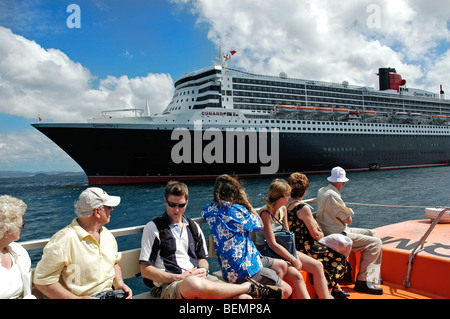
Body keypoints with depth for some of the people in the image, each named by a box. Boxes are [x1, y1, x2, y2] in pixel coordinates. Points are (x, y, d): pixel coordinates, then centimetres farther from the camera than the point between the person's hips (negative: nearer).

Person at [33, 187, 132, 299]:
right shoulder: (63, 240, -16)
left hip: (109, 293, 5)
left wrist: (119, 283, 3)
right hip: (82, 296, -5)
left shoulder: (107, 235, 8)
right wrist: (77, 298, -17)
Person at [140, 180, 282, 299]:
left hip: (199, 279, 4)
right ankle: (248, 287, -20)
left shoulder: (193, 227, 21)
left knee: (244, 298, -28)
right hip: (169, 285, -3)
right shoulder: (153, 228, 4)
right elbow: (145, 270, -1)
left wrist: (203, 269, 1)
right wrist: (179, 277, -11)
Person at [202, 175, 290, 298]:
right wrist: (246, 201, -1)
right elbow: (258, 225, -8)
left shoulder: (211, 209, -1)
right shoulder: (236, 210, -22)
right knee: (286, 290, 0)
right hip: (244, 269, -9)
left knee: (282, 265, 18)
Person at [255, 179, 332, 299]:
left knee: (317, 265, -3)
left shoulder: (283, 209, 6)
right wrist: (293, 259, -19)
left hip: (282, 250, 9)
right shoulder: (265, 214, -20)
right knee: (296, 275, -31)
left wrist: (295, 256, -3)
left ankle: (326, 297, 4)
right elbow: (272, 244, -22)